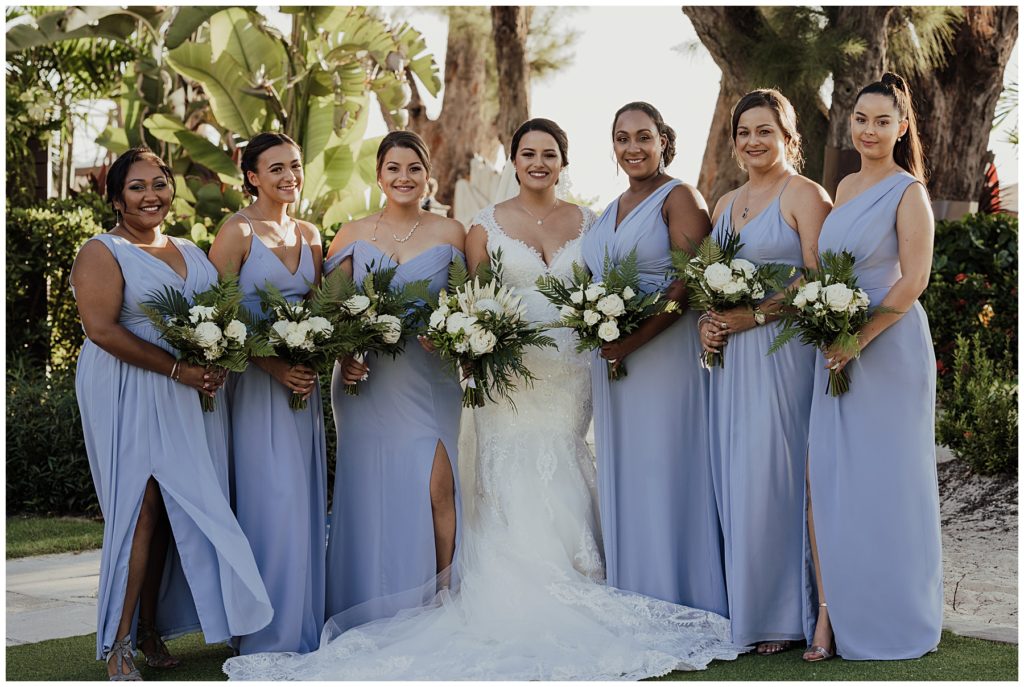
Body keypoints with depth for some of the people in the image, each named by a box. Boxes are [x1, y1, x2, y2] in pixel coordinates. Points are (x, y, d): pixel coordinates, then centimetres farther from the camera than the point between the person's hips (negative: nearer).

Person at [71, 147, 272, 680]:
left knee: (171, 511, 4)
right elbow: (101, 328, -14)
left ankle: (151, 629, 13)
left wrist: (218, 365, -1)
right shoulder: (102, 253, -3)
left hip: (192, 397, 6)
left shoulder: (191, 252, 18)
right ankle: (118, 644, -5)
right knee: (140, 509, -10)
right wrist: (178, 370, -17)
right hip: (129, 396, -6)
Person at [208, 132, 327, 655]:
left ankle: (305, 628, 16)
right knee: (270, 500, -7)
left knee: (304, 500, 8)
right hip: (255, 382, -6)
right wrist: (272, 364, -19)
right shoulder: (237, 232, -6)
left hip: (303, 380, 6)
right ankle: (268, 636, 3)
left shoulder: (309, 235, 13)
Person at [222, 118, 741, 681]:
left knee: (563, 482, 1)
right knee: (511, 489, -5)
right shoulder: (487, 224, 5)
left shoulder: (585, 222, 12)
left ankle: (568, 613, 8)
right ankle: (515, 617, -2)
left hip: (569, 375, 2)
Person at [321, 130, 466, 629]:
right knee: (371, 493, 2)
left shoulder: (451, 233, 7)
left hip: (430, 379, -1)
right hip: (367, 379, 1)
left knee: (437, 486, -12)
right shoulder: (352, 235, 8)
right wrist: (344, 356, -12)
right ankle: (373, 619, 13)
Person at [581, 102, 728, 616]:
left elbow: (689, 284, -15)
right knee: (621, 478, 9)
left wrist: (633, 340, -21)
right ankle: (634, 603, 17)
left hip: (664, 355, -8)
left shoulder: (680, 198, -6)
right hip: (612, 360, 8)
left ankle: (681, 606, 4)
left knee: (665, 473, -5)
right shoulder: (609, 212, 18)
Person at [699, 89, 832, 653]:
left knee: (770, 475, -7)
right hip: (729, 354, 7)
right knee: (732, 478, 5)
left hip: (780, 352, -7)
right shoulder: (727, 202, 18)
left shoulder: (805, 195, -3)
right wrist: (707, 322, 3)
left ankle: (779, 614, 3)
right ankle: (742, 606, 13)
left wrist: (754, 315, -16)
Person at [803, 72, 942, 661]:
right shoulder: (846, 187, 14)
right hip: (838, 350, 7)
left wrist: (856, 341, -17)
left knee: (884, 480, 1)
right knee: (826, 476, 0)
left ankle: (895, 619, 14)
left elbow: (913, 282, -14)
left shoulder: (908, 192, -8)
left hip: (888, 348, -7)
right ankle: (833, 614, 3)